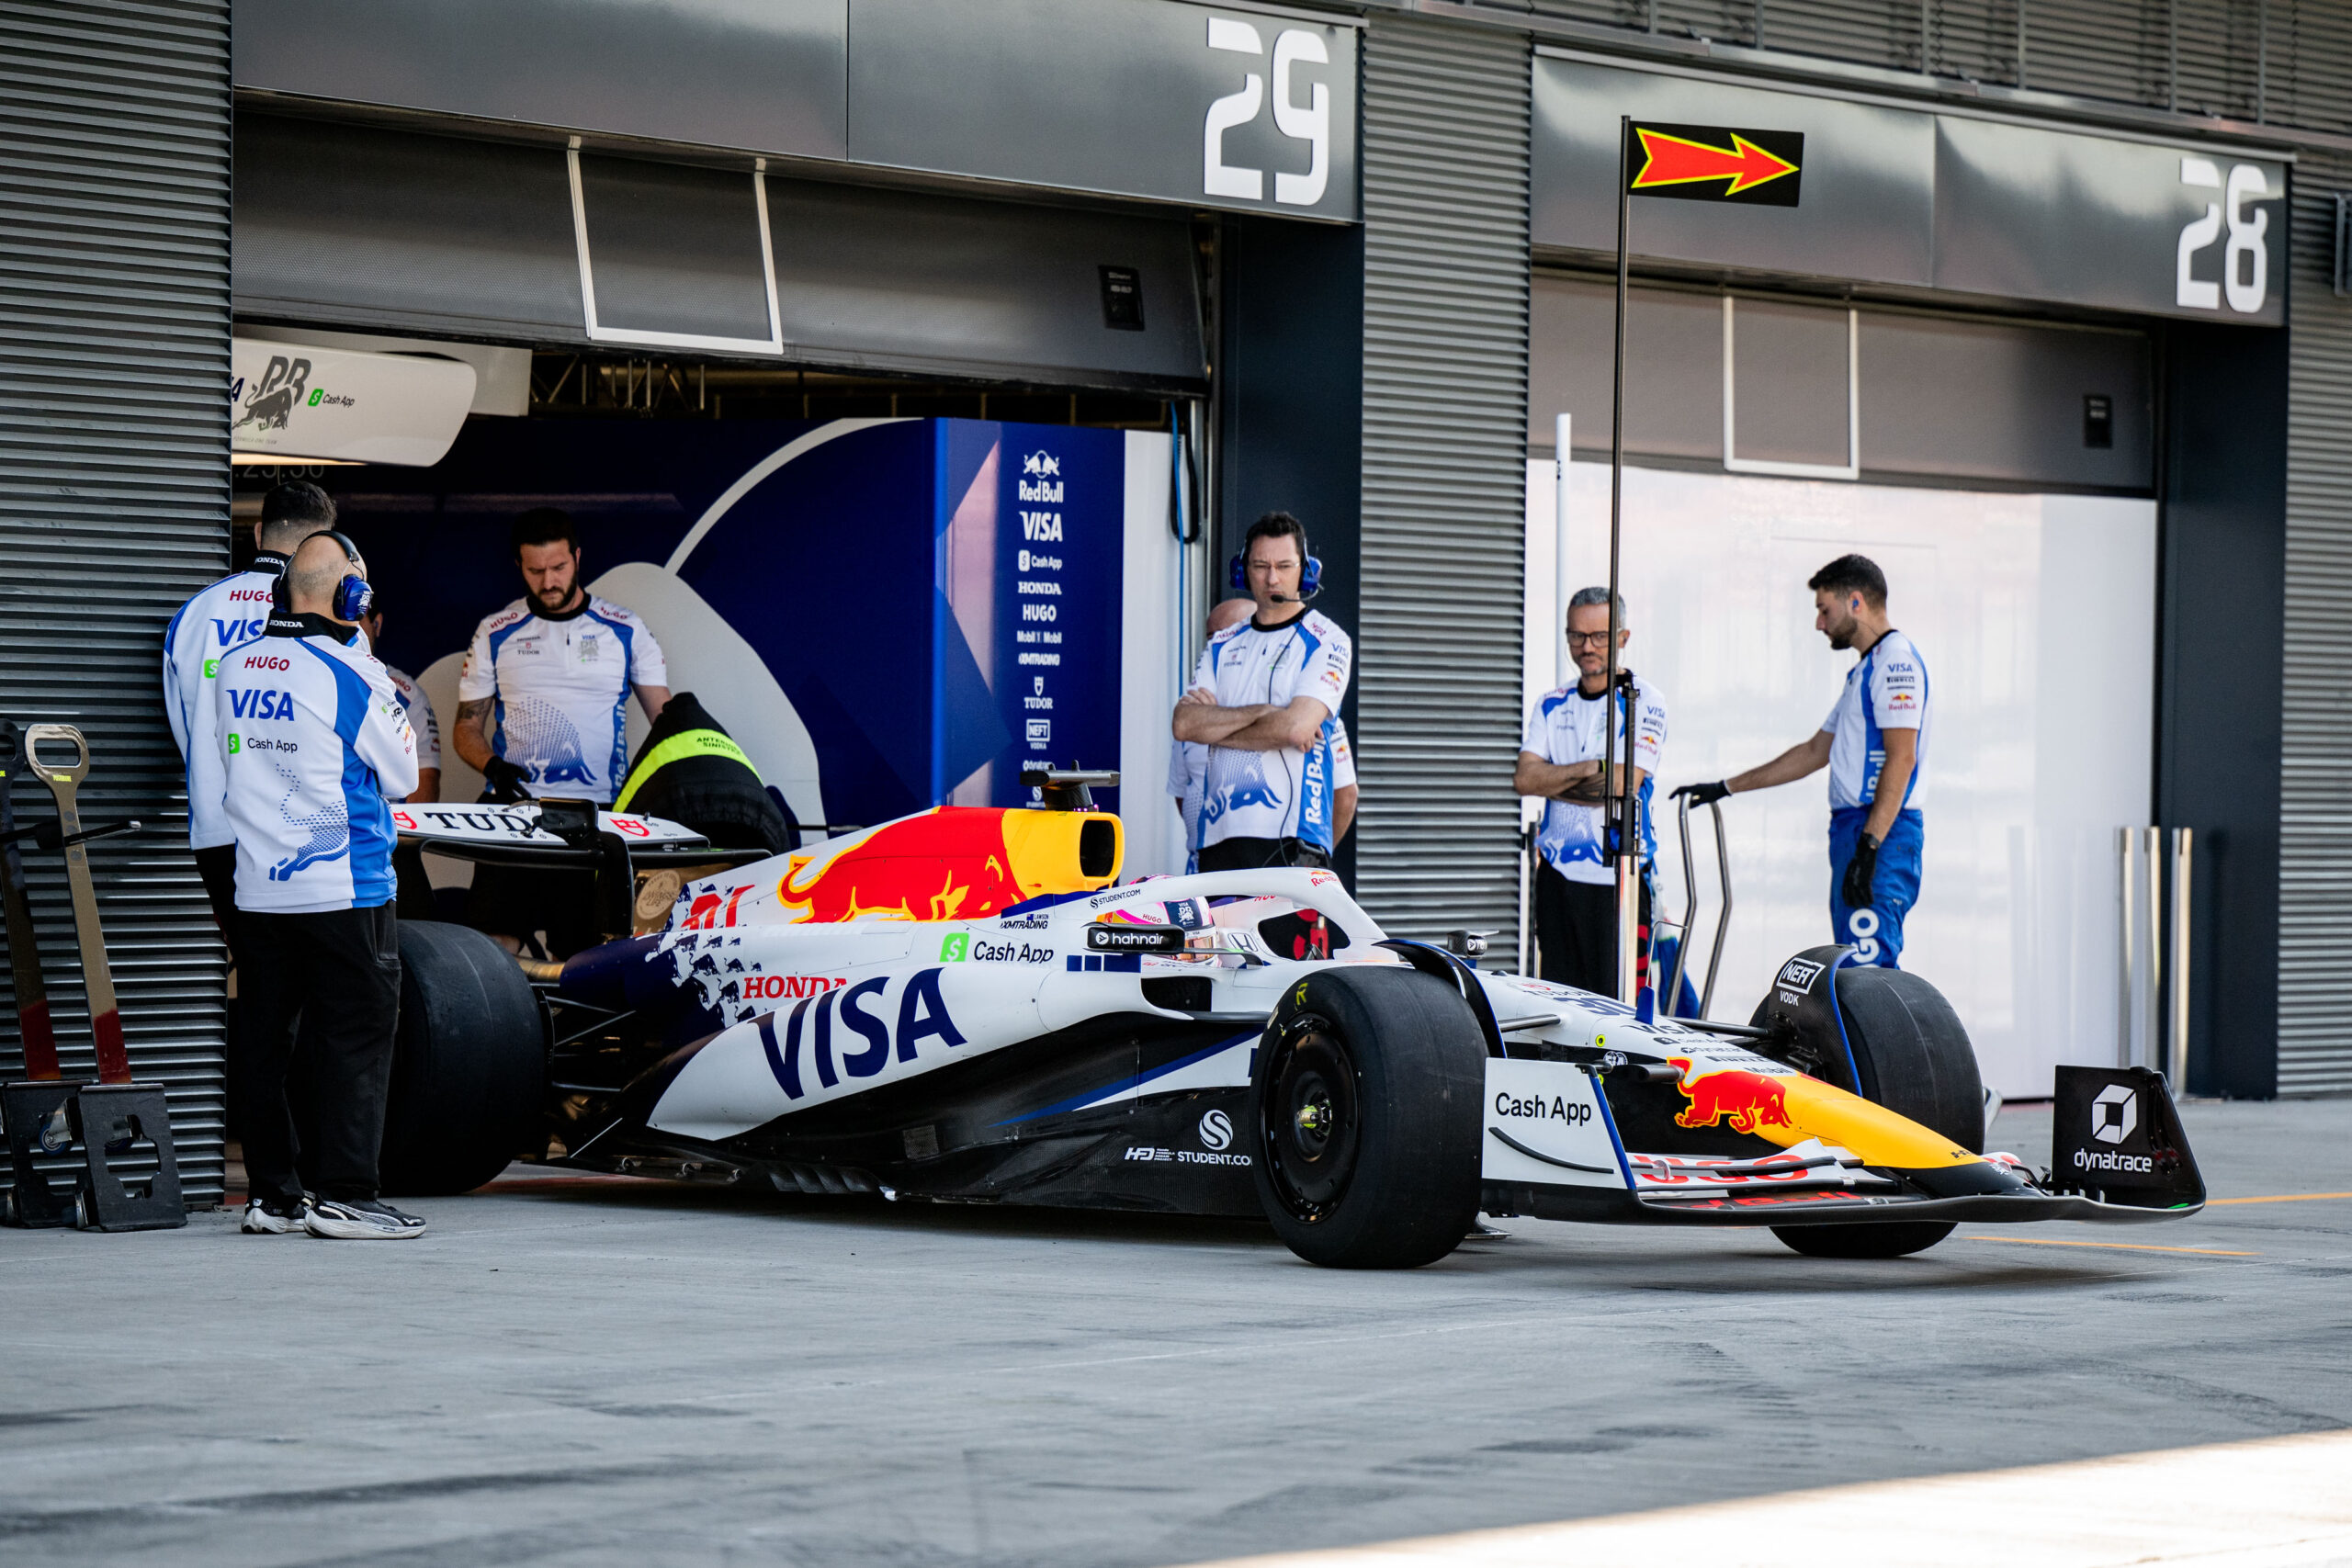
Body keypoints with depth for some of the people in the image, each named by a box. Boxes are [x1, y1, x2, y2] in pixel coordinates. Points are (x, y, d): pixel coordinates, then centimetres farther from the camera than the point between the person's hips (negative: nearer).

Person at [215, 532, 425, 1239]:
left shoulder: (234, 668, 6)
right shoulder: (352, 672, -12)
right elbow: (400, 776, -3)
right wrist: (399, 714, 14)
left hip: (257, 885, 6)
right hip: (342, 887, -6)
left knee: (263, 1037, 9)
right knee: (355, 1035, -1)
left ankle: (270, 1193, 14)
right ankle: (344, 1194, -3)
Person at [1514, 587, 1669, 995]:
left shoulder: (1643, 702, -1)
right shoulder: (1552, 705, 14)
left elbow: (1623, 784, -12)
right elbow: (1524, 778, 1)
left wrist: (1552, 781, -5)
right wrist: (1588, 769, -11)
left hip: (1619, 875, -5)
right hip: (1558, 872, 5)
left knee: (1618, 1005, -9)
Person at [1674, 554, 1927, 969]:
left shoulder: (1896, 661, -8)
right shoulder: (1865, 670, 24)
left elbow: (1901, 758, -18)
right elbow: (1815, 753, 31)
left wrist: (1870, 845, -25)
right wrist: (1726, 787, 31)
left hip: (1879, 836, -10)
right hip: (1854, 831, 10)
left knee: (1867, 970, -18)